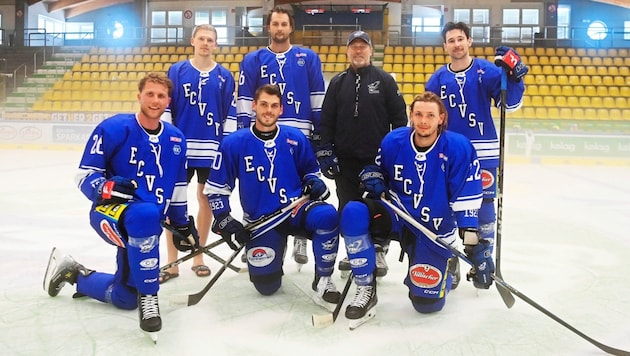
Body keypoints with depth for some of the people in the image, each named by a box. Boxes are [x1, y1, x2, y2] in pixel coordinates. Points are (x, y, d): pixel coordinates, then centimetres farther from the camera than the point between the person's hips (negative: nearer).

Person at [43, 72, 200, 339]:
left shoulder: (176, 139, 7)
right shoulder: (114, 128, -10)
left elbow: (177, 187, 17)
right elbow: (85, 176, -9)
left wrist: (182, 224, 15)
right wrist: (106, 188, -29)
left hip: (147, 226, 6)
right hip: (109, 212, -6)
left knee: (124, 298, 11)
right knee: (145, 215, -43)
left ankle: (74, 273, 39)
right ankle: (147, 296, -26)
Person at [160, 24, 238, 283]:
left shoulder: (225, 76, 5)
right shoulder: (176, 71, 4)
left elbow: (230, 115, 5)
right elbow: (165, 108, 4)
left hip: (211, 149, 1)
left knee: (207, 200, 8)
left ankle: (198, 257, 23)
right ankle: (172, 263, 10)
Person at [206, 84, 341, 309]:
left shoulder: (295, 138, 1)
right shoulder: (234, 143, -3)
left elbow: (311, 169, 16)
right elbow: (216, 187, 4)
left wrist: (314, 182, -7)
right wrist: (223, 221, -6)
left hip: (296, 209, 0)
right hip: (259, 220, 0)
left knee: (327, 215, -34)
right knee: (266, 286, -5)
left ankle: (323, 280, -14)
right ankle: (266, 252, 32)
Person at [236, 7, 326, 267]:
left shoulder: (308, 58, 8)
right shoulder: (253, 60, 9)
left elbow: (318, 96, 7)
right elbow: (244, 99, 7)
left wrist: (319, 129, 1)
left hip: (299, 135, 0)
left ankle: (300, 240, 17)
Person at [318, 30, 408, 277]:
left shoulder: (385, 80, 1)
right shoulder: (338, 82, 9)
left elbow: (399, 117, 0)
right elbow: (326, 119, 8)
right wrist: (325, 151, 1)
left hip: (378, 157, -2)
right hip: (345, 158, 3)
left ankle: (379, 252, 19)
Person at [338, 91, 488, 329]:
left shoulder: (458, 147, -16)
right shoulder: (393, 141, -8)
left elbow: (467, 199, -14)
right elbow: (378, 169, 12)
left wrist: (472, 240, -18)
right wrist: (373, 180, -12)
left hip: (435, 230, -2)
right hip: (397, 216, 2)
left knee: (427, 302, -8)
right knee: (353, 213, -29)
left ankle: (445, 267, 30)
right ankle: (366, 288, -13)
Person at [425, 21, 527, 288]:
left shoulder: (487, 71, -2)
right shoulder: (437, 79, 6)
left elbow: (510, 104, -7)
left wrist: (514, 75, -22)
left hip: (482, 151, -2)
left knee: (484, 205, 4)